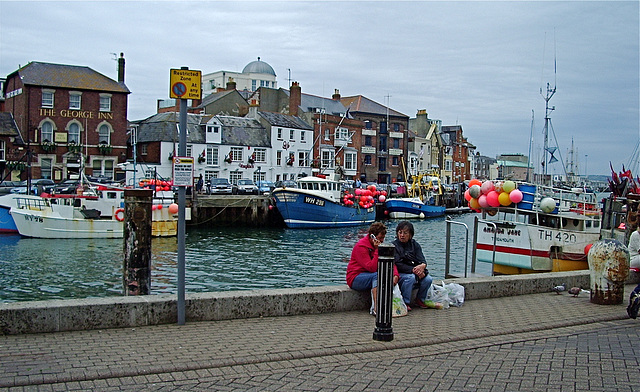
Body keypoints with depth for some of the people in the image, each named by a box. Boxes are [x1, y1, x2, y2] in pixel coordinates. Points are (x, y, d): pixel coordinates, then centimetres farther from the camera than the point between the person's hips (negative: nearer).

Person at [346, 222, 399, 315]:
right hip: (355, 278, -7)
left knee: (392, 276, -17)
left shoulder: (379, 245, 6)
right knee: (377, 275, -33)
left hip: (371, 277, 7)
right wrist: (377, 250, -27)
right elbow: (372, 268, -25)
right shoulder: (361, 246, -17)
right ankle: (376, 308, -40)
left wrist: (395, 275, -19)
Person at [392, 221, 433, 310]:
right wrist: (413, 270, -24)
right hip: (399, 274, -4)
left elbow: (422, 260, -3)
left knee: (428, 279, -21)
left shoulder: (415, 245, 9)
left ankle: (420, 300, 2)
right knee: (411, 278, -35)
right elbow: (397, 264, -14)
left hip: (414, 272, 5)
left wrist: (423, 265, -30)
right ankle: (405, 303, -19)